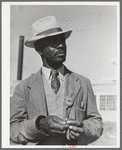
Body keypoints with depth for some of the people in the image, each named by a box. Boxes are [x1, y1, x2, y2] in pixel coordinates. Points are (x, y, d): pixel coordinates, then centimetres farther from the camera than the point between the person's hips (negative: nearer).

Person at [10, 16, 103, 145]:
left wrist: (83, 129, -9)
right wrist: (40, 124, -15)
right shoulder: (23, 88, 7)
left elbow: (96, 123, 11)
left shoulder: (83, 83, 12)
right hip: (37, 144, 0)